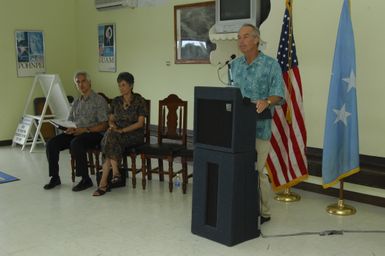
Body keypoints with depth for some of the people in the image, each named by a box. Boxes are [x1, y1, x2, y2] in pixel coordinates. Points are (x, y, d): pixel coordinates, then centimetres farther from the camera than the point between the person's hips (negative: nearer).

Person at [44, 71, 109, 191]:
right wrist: (69, 129, -5)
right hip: (75, 133, 7)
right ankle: (54, 177, -4)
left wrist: (85, 129, -20)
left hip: (93, 134, -6)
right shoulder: (76, 103, 19)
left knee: (76, 143, -37)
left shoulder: (99, 100, -2)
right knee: (51, 143, -15)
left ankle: (86, 179, -26)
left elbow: (103, 126, -8)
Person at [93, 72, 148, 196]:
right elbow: (111, 120, 15)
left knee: (111, 137, -33)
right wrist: (112, 126, -10)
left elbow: (140, 123, -9)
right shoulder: (116, 101, 14)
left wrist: (122, 130, -19)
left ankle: (103, 183, -34)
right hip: (117, 134, 4)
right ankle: (115, 172, -36)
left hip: (135, 135, -4)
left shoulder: (139, 101, -2)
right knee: (110, 135, -34)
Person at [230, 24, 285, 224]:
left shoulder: (271, 65, -2)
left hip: (259, 127, -5)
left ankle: (263, 212, 15)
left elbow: (278, 94, -7)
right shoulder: (235, 65, 15)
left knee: (256, 171, -1)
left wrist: (266, 102, -25)